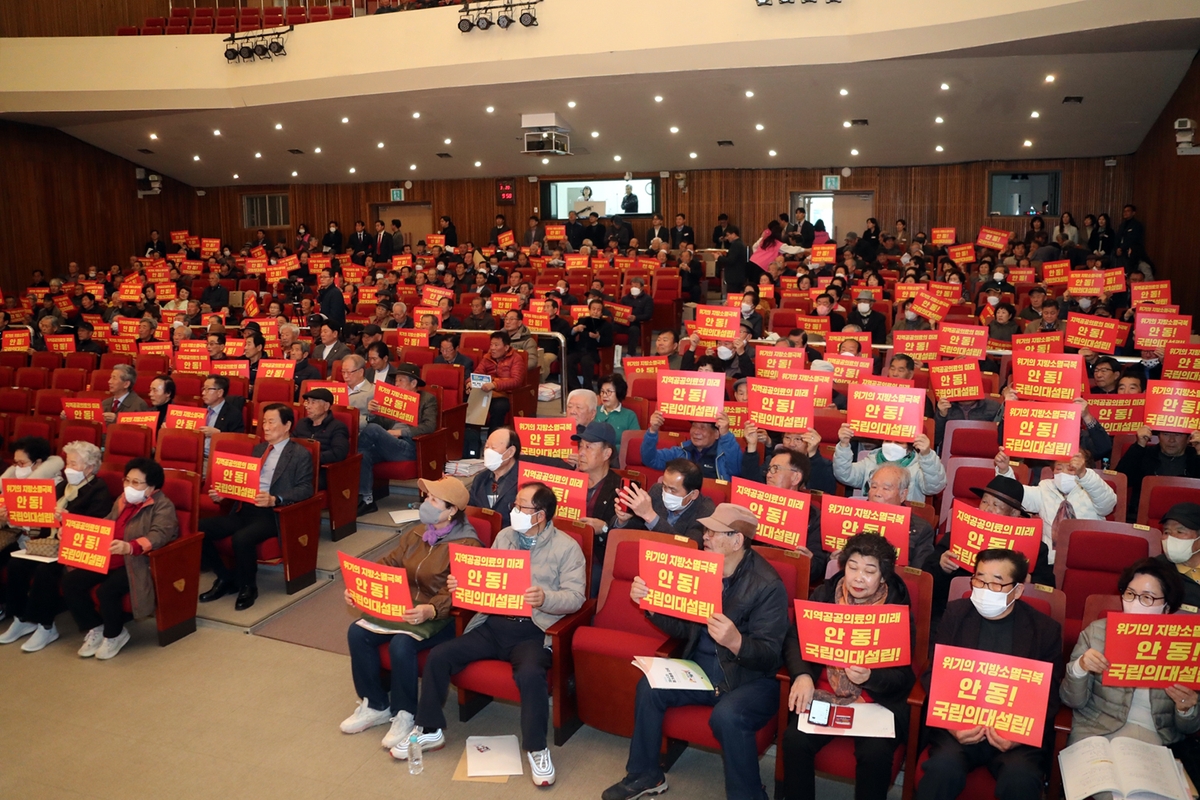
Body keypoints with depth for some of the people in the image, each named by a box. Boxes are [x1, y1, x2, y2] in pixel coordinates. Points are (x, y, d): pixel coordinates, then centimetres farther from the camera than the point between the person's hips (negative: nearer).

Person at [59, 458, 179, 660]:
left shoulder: (163, 506, -10)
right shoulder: (122, 500, 16)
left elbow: (159, 535, -26)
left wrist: (128, 547, -44)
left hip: (138, 563, -8)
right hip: (108, 559, 8)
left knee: (106, 590, -30)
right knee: (70, 581, -11)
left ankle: (114, 635, 0)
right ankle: (94, 629, 8)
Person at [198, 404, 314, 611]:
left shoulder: (300, 454, -1)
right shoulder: (258, 449, 21)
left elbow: (305, 489, -11)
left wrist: (274, 500, -26)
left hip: (272, 513, -7)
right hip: (244, 509, 7)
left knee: (241, 538, -34)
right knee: (200, 529, -12)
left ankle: (247, 587, -7)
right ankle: (226, 578, 6)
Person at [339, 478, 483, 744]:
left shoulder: (467, 545, -16)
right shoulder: (416, 533, 8)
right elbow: (388, 564, 8)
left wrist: (431, 610, -42)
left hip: (442, 617, -8)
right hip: (404, 607, 8)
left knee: (401, 645, -31)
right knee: (357, 632, -9)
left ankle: (404, 714, -7)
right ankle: (376, 705, 7)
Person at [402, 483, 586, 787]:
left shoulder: (566, 547, -4)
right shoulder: (504, 537, 13)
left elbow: (575, 598, -11)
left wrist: (545, 598, -29)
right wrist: (462, 584, -6)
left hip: (533, 630, -5)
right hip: (493, 623, 6)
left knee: (530, 674, -34)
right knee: (438, 655, -9)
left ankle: (536, 748, -11)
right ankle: (430, 730, 11)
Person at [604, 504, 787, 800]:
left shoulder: (767, 585, -19)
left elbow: (770, 656, -21)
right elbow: (683, 628, 6)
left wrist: (735, 641, -41)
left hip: (752, 678, -6)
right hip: (701, 667, 6)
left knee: (726, 715, -33)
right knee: (648, 687, -10)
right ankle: (644, 774, 11)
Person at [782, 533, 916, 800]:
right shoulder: (825, 593, 2)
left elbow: (904, 676, -5)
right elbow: (795, 639, 1)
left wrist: (870, 677, -26)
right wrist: (802, 675, -19)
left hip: (877, 701, -1)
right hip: (824, 693, 2)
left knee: (876, 753, -29)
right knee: (795, 739, -24)